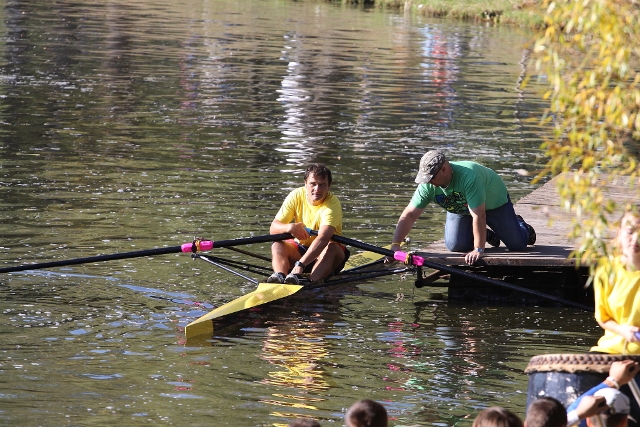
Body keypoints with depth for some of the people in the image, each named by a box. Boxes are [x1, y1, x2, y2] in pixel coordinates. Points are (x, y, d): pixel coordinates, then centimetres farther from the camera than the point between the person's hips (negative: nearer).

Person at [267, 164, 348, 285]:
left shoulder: (332, 204, -23)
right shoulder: (296, 196, -9)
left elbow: (323, 239, -39)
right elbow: (273, 228, -10)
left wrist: (300, 264, -51)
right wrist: (289, 227, -35)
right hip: (301, 249, 4)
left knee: (331, 248, -35)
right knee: (277, 245, -22)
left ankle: (311, 280, -59)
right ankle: (279, 276, -49)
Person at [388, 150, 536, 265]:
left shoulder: (469, 176, -45)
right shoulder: (427, 185, -28)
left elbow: (478, 215, -44)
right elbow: (409, 215, -24)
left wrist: (478, 249, -43)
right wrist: (395, 245, -33)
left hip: (494, 202, -4)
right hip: (460, 209, 4)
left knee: (517, 244, -8)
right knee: (455, 246, -16)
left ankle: (521, 225, 31)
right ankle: (486, 235, 17)